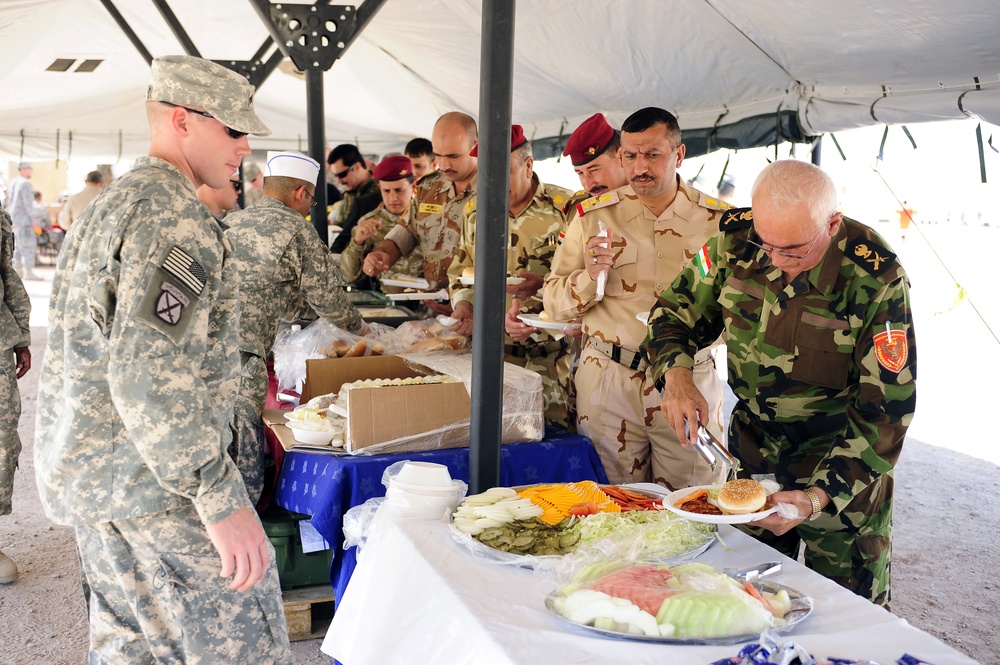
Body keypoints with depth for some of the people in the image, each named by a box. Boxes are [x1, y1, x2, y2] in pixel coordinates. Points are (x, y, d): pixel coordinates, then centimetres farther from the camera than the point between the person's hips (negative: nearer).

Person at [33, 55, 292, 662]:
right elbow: (150, 373, -27)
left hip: (93, 476, 10)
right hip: (153, 486, -10)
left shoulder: (110, 202, 16)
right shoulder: (173, 213, -18)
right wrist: (221, 498, -26)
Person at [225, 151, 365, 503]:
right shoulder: (298, 229, 1)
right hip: (236, 352, -7)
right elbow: (326, 298, 6)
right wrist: (358, 327, 25)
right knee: (243, 476, -1)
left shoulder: (231, 222, 22)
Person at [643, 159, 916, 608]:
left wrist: (819, 496, -31)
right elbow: (678, 310, 1)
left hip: (844, 468, -3)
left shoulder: (876, 280, -24)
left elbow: (885, 411, -21)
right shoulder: (736, 238, -13)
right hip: (752, 455, 4)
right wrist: (676, 374, -19)